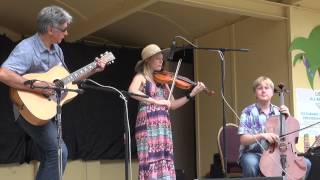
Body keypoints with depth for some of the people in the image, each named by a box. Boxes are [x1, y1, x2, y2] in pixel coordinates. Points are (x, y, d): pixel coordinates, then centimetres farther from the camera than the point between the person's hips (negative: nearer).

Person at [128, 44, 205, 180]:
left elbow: (172, 105, 15)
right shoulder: (141, 77, 2)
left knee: (165, 162, 2)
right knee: (151, 161, -11)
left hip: (164, 126, 6)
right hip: (148, 125, -6)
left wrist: (192, 94, 5)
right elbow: (132, 92, -20)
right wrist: (155, 101, -22)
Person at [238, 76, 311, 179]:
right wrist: (261, 135, -30)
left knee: (306, 163, -12)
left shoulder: (278, 111, 6)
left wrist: (287, 117, -6)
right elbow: (243, 139, -14)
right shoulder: (248, 112, -7)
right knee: (251, 163, -39)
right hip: (253, 153, -4)